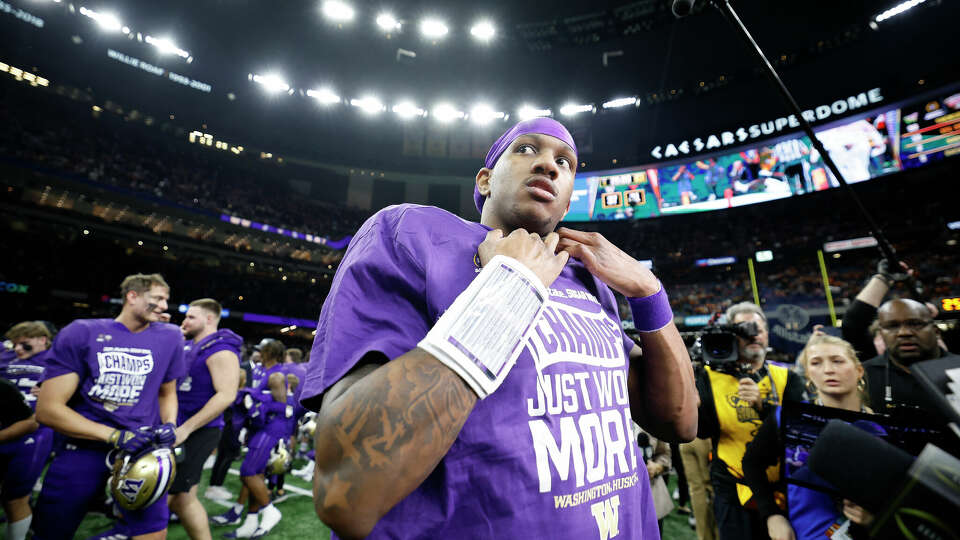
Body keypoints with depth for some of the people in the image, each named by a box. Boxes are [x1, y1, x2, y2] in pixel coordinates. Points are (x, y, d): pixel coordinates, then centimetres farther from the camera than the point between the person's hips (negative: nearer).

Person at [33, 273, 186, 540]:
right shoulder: (81, 333, -7)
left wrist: (169, 425, -5)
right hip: (84, 447, -1)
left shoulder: (169, 337, 0)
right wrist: (114, 435, -18)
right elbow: (47, 409, -8)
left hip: (141, 445, 1)